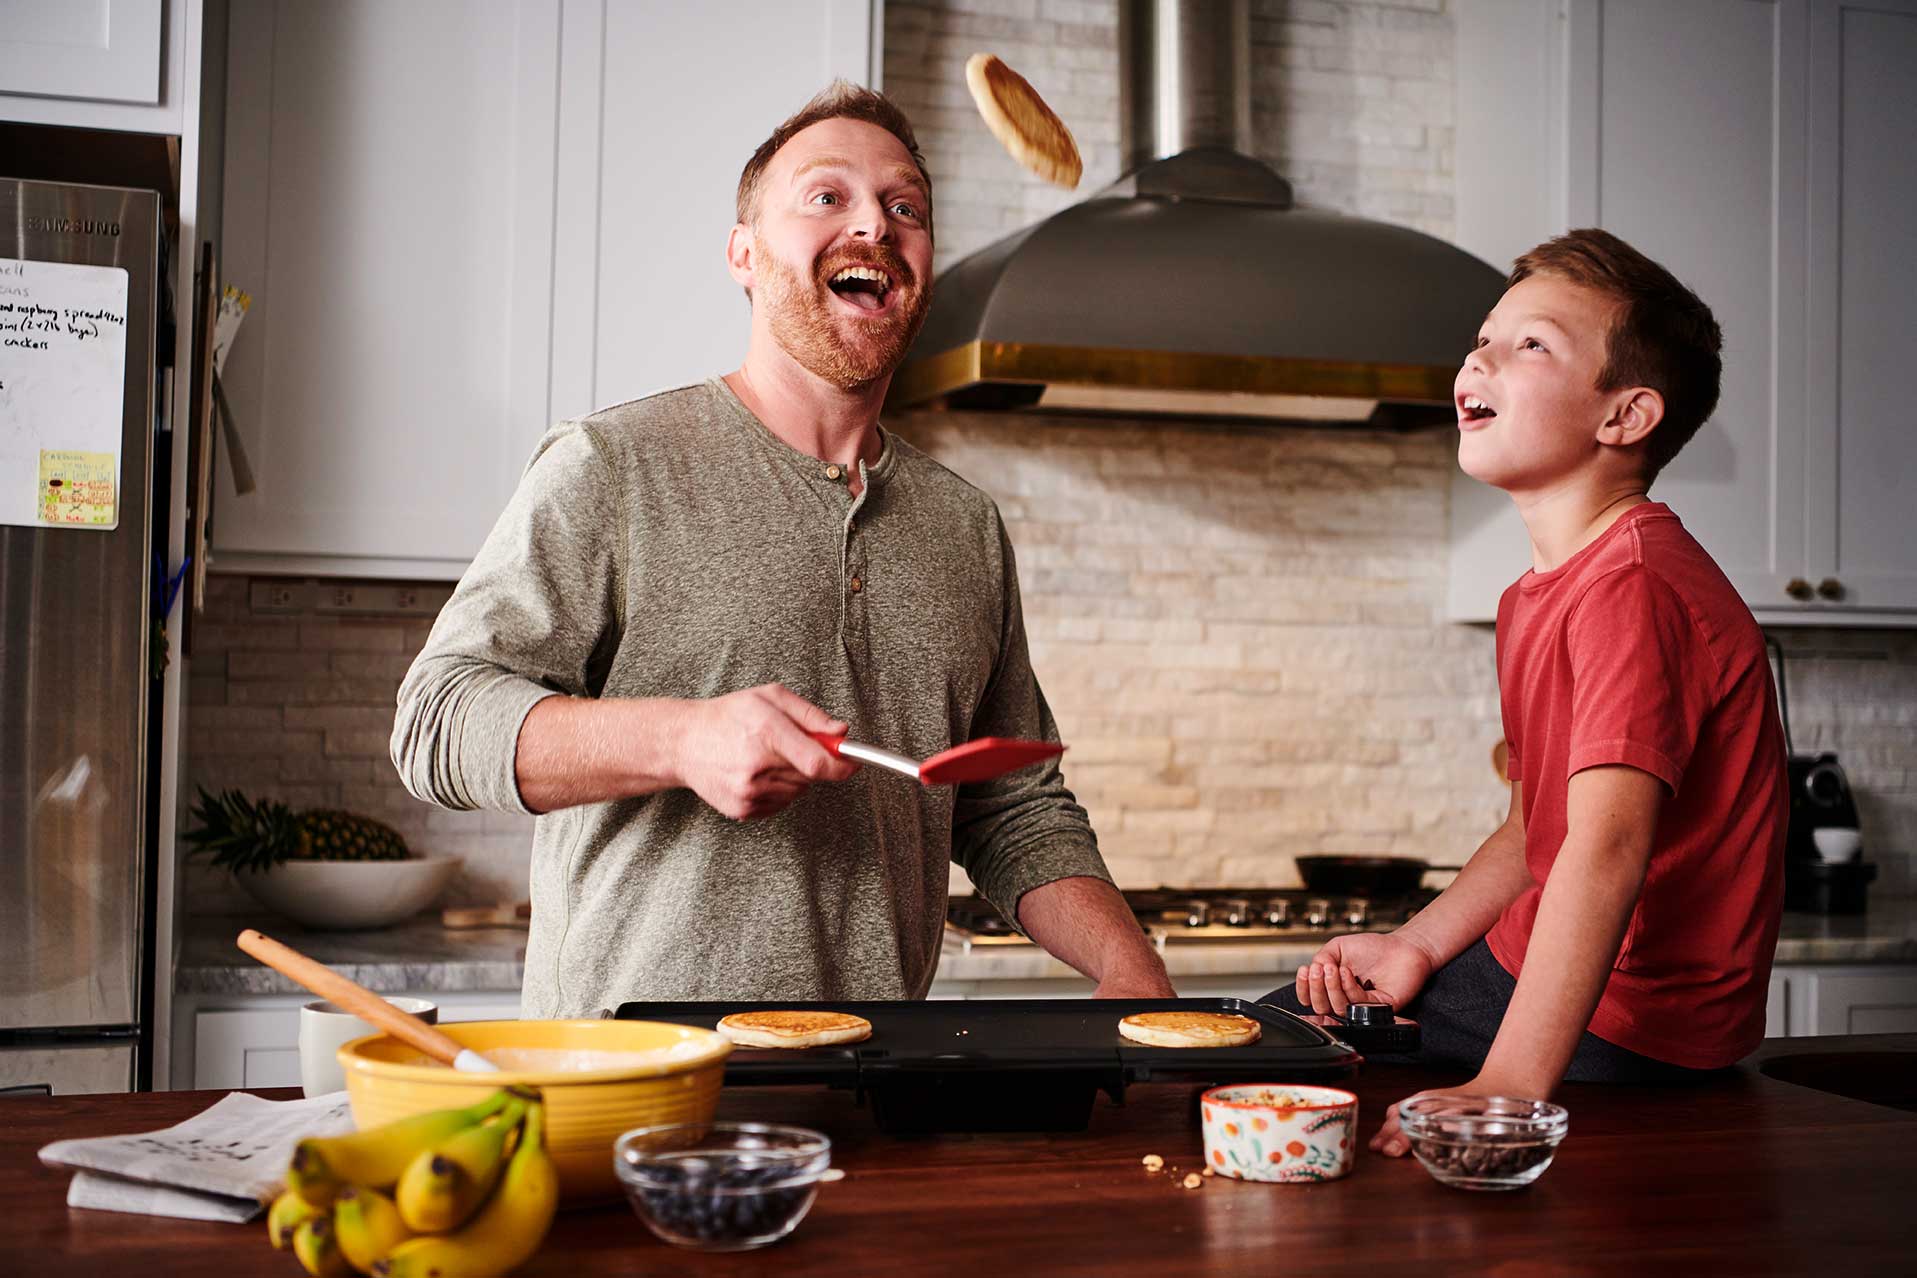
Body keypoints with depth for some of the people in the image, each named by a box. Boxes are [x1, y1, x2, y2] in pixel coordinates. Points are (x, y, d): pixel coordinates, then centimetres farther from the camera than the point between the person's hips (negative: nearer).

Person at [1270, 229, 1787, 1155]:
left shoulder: (1633, 589, -23)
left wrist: (1505, 1086, -41)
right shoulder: (1535, 594, 11)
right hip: (1529, 971, 10)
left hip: (1625, 1027, -10)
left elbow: (1608, 844, -34)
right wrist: (1417, 947, 2)